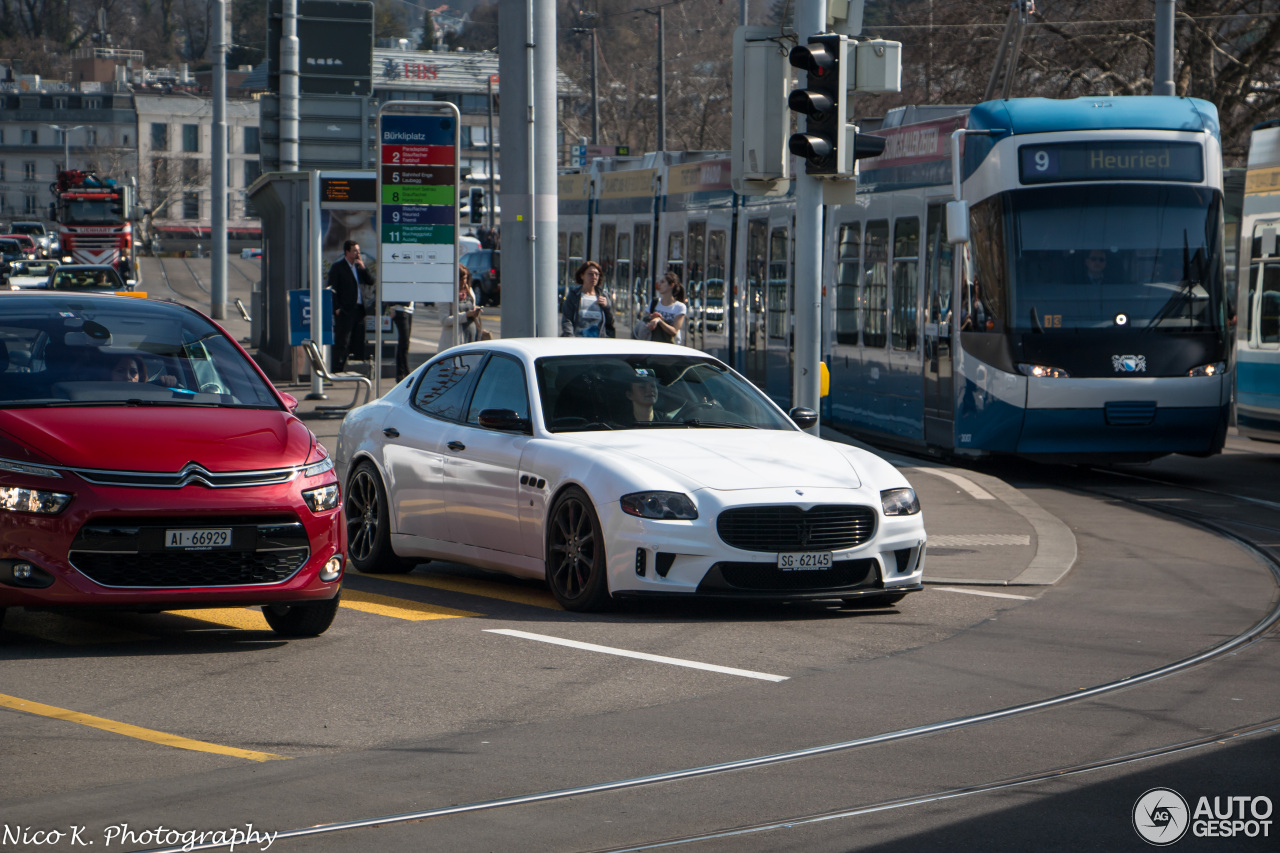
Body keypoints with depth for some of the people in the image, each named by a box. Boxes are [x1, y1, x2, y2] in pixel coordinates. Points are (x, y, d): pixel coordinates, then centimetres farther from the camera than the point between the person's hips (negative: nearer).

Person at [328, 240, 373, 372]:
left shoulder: (358, 266, 15)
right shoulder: (338, 266, -4)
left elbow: (370, 282, 11)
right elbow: (332, 288, -7)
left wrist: (363, 268, -3)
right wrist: (336, 308, -13)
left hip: (358, 310, 7)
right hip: (344, 311, -7)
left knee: (360, 341, 7)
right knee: (342, 342, -6)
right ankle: (337, 370, -2)